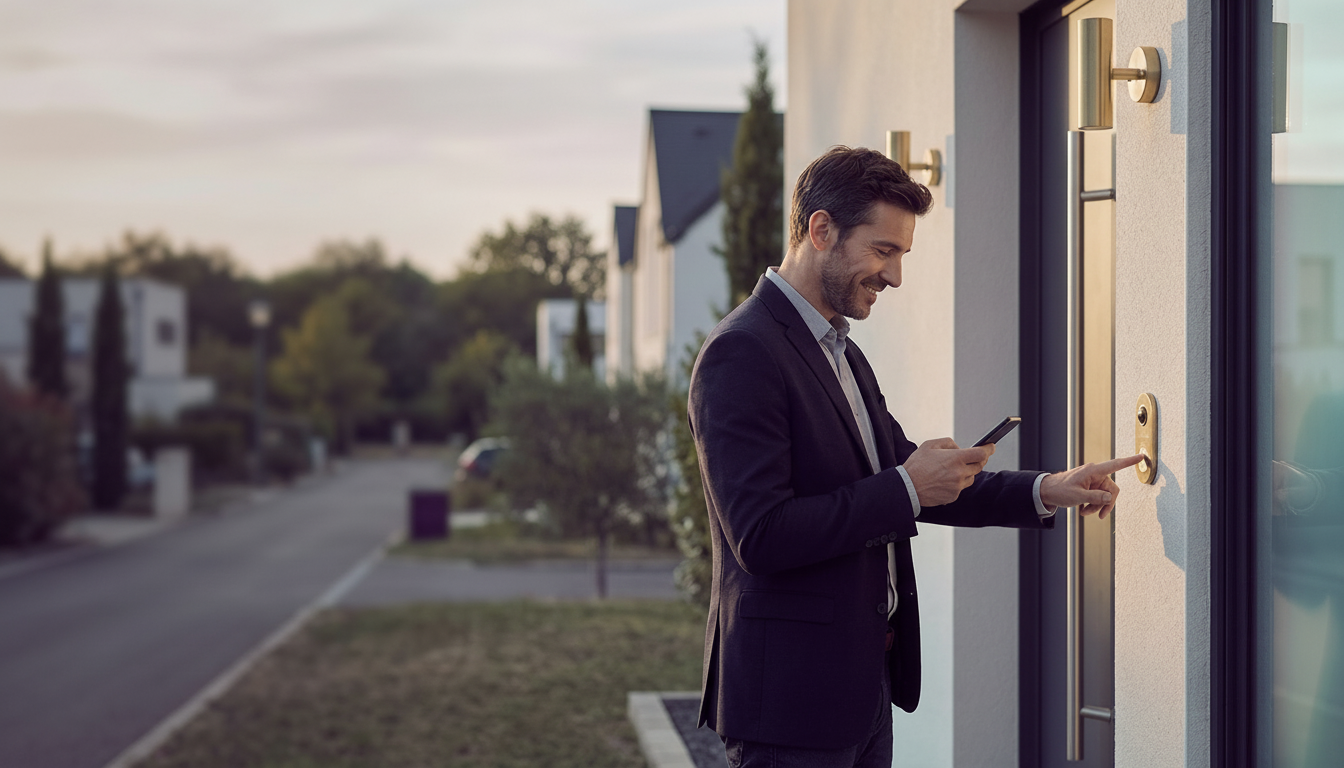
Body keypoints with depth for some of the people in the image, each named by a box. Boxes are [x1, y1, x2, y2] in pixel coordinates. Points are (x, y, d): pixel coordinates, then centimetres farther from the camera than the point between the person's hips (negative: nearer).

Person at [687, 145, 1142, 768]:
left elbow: (904, 480, 20)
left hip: (865, 684, 10)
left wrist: (1046, 491, 10)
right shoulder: (742, 354, -16)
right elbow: (761, 537, -24)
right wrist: (906, 489, -17)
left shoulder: (841, 353, 16)